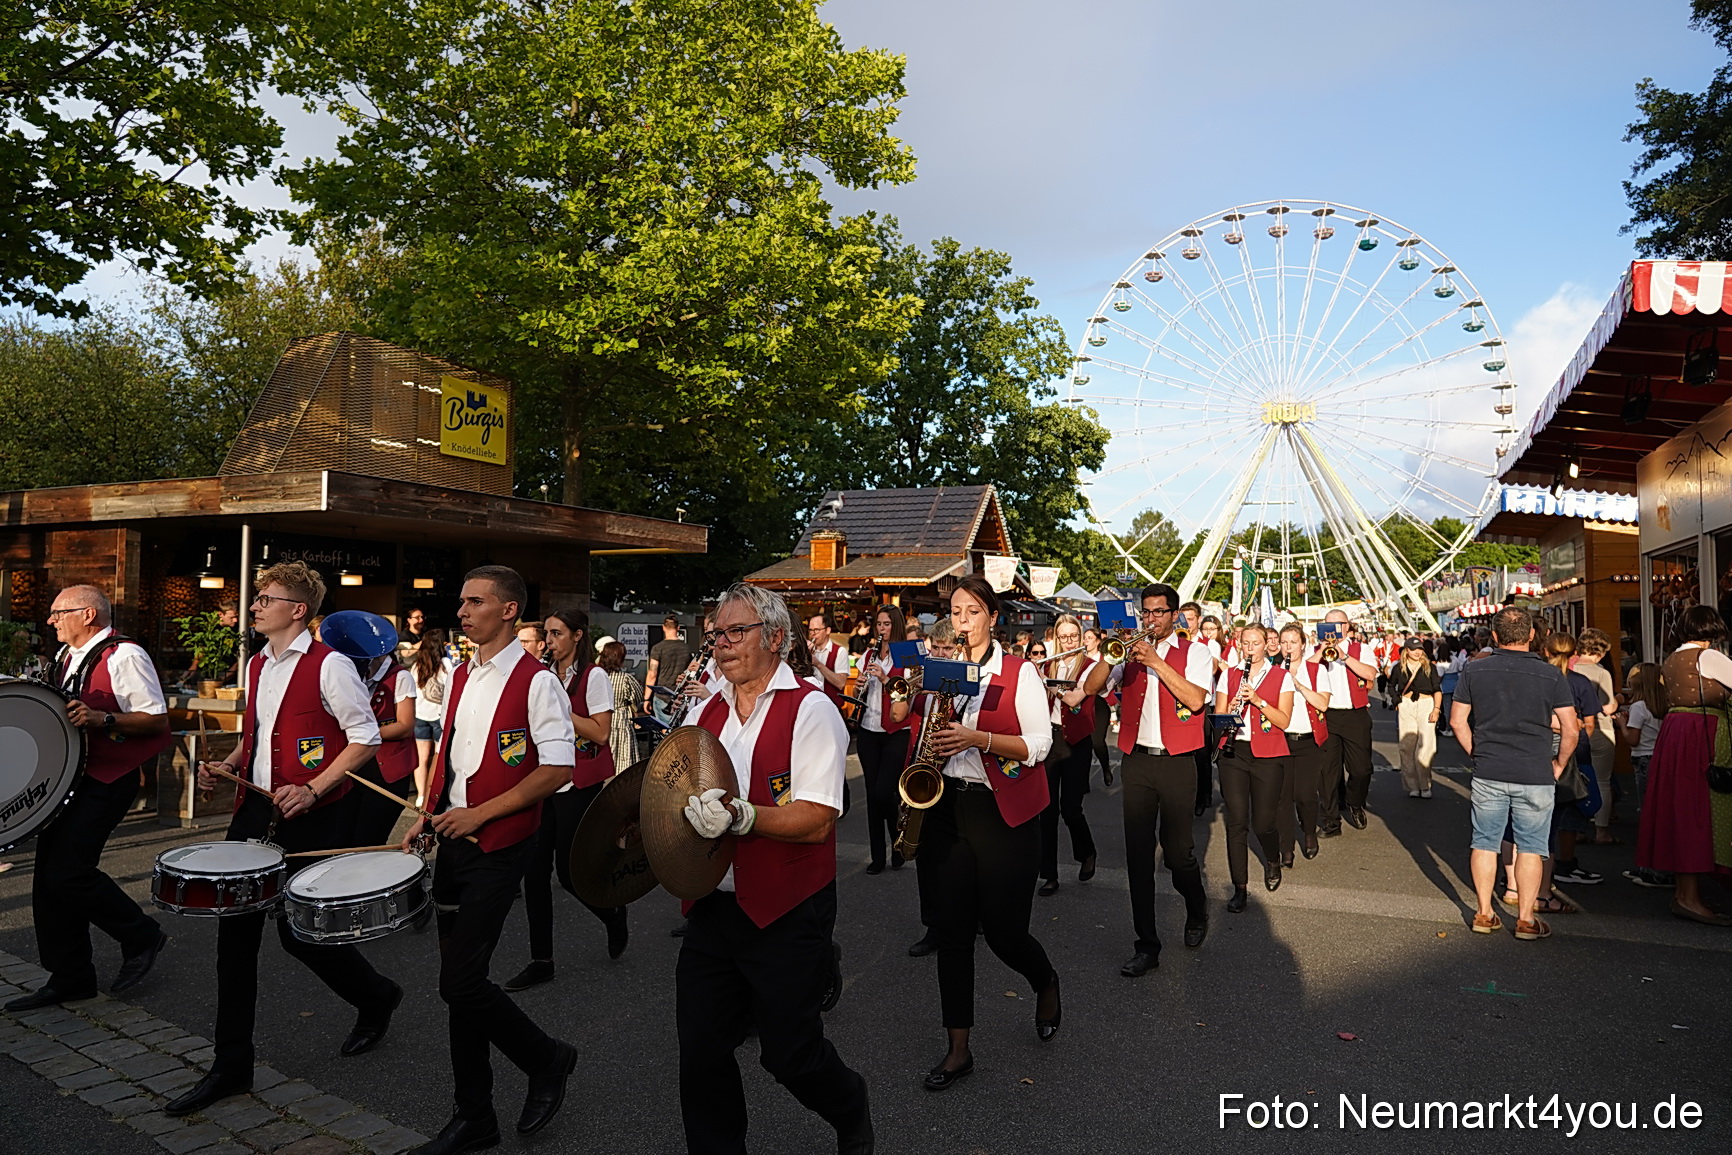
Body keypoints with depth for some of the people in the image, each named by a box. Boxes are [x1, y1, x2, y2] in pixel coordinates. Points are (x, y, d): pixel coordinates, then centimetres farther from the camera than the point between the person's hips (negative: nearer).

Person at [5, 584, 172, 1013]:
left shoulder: (123, 656, -13)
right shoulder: (65, 657, 16)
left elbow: (157, 720, -16)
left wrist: (102, 719, -28)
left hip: (107, 781, -9)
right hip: (66, 774, 9)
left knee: (68, 873, -13)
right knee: (48, 876, 9)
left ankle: (142, 937, 9)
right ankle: (68, 977, 21)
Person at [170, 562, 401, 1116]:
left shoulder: (329, 665, -13)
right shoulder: (256, 665, 12)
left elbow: (365, 737, -13)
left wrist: (312, 789, -19)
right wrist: (226, 765, 6)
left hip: (310, 819, -7)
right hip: (254, 810, 7)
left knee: (299, 932, 3)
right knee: (235, 930, 6)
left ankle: (375, 997, 32)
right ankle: (232, 1065, 19)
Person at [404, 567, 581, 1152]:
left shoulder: (537, 681, -13)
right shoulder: (461, 677, 11)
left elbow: (558, 769, -18)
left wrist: (479, 814, -18)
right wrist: (428, 816, 10)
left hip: (498, 848, -7)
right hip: (453, 842, 8)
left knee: (461, 983, -8)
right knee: (460, 980, 12)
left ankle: (548, 1059, 18)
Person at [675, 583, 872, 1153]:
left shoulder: (810, 711, -12)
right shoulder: (707, 711, 8)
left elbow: (815, 821, -20)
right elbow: (687, 796, 20)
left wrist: (740, 816, -32)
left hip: (785, 916, -5)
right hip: (711, 908, 6)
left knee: (790, 1053, 8)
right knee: (701, 1053, 10)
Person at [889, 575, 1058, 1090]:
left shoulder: (1020, 672, -4)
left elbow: (1039, 743, -10)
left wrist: (977, 738, -21)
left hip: (1004, 813, -4)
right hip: (946, 809, 4)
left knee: (1004, 930, 1)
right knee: (953, 932, 5)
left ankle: (1046, 984, 36)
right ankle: (958, 1049, 18)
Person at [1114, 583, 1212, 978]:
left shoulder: (1194, 651, 4)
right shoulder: (1132, 650, 10)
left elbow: (1196, 699, -13)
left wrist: (1157, 662, -16)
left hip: (1176, 764, -2)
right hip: (1136, 762, 3)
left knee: (1178, 852, 4)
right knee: (1138, 854, 2)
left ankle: (1197, 911, 37)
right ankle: (1146, 946, 12)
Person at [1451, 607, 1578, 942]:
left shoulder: (1474, 672, -2)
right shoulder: (1551, 676, -6)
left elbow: (1457, 721, 2)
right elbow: (1571, 730, -5)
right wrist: (1559, 764, 10)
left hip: (1488, 774, 1)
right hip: (1535, 776, -1)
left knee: (1485, 843, 10)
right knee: (1531, 847, 8)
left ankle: (1484, 914, 17)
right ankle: (1526, 919, 13)